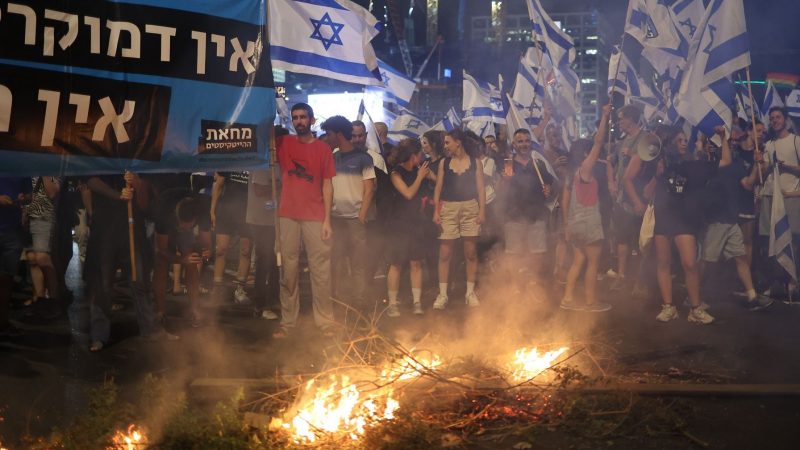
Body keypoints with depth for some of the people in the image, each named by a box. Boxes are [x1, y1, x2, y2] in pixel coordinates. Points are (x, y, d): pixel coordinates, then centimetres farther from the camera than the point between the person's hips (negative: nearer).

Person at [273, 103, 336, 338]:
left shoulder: (323, 149, 5)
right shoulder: (283, 143, 7)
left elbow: (327, 185, 3)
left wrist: (327, 219, -3)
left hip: (315, 218, -1)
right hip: (288, 216, 1)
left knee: (321, 270, 0)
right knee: (288, 270, 4)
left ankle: (325, 320, 6)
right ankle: (287, 321, 9)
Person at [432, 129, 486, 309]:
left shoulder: (475, 162, 4)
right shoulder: (444, 163, 7)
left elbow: (480, 188, 1)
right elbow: (438, 188, 5)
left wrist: (482, 211, -7)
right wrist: (436, 211, -4)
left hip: (470, 208, -1)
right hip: (448, 209, 1)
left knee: (471, 253, 3)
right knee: (444, 254, -2)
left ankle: (470, 292, 13)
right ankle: (442, 294, 3)